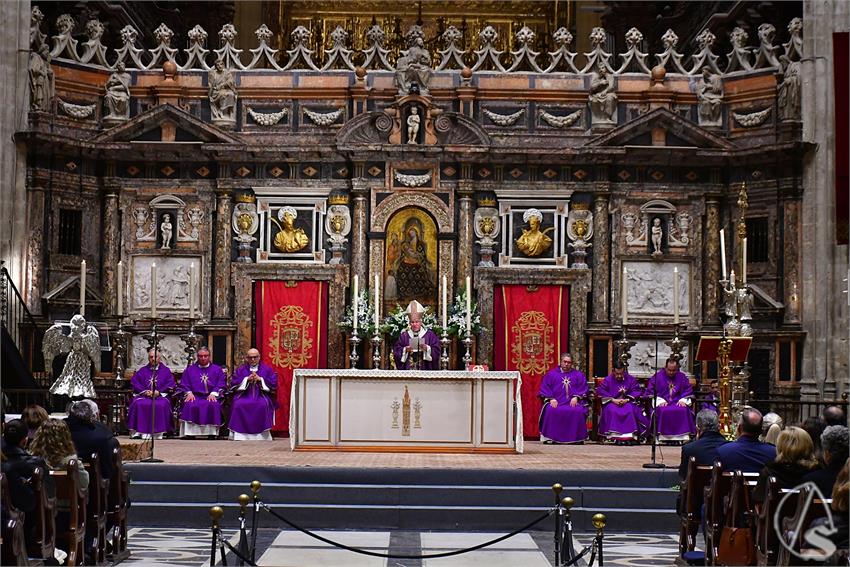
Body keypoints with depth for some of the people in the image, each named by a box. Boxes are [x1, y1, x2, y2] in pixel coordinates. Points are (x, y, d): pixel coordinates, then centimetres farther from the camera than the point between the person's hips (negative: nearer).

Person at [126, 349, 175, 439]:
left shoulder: (165, 370, 17)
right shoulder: (143, 370, 22)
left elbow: (170, 384, 5)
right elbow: (134, 382, 10)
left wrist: (159, 392, -11)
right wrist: (145, 391, -8)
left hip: (160, 395, -2)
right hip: (143, 395, 2)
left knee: (161, 405, -37)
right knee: (138, 404, -33)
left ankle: (159, 432, -34)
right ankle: (138, 431, -32)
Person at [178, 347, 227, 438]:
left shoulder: (217, 369, 19)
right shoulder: (189, 369, 22)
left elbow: (221, 385, 8)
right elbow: (183, 385, 14)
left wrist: (214, 393, -10)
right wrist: (189, 393, -7)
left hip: (211, 397, -1)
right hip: (194, 396, 1)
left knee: (213, 406, -36)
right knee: (190, 406, -34)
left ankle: (212, 434, -34)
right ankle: (190, 434, -34)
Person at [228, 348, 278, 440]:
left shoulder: (267, 369, 11)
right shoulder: (240, 370, 15)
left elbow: (274, 384, 2)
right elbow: (234, 385, 5)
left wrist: (260, 379, -8)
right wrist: (247, 379, -7)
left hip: (262, 395, -1)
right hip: (244, 395, 1)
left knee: (263, 405, -35)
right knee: (238, 405, -31)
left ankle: (262, 435, -28)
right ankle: (239, 434, -28)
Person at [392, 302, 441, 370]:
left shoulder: (429, 334, 4)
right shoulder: (404, 335, 8)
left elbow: (436, 350, -1)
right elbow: (396, 351, 5)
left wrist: (427, 348, -18)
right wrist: (405, 350, -13)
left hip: (424, 368, -1)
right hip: (408, 368, 1)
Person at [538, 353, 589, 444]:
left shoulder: (579, 375, 19)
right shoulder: (551, 374, 17)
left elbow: (583, 389, 10)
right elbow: (544, 388, 9)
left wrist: (576, 397, -9)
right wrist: (551, 399, -9)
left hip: (573, 402, 0)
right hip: (555, 402, 0)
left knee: (578, 411, -33)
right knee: (550, 410, -33)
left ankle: (577, 438, -23)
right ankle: (550, 437, -27)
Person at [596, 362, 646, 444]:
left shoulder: (631, 379, 5)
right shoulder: (608, 380, 1)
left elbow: (637, 391, 1)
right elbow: (599, 391, -8)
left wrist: (627, 399, -16)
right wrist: (613, 400, -18)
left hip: (627, 402, 1)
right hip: (612, 403, -1)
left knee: (630, 410, -33)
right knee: (612, 411, -35)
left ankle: (630, 436, -29)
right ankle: (615, 436, -33)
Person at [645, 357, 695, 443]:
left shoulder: (682, 377, 8)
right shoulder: (657, 376, 2)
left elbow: (688, 391, 11)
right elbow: (650, 391, 1)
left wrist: (683, 400, -8)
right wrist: (660, 400, -13)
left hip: (678, 402, 2)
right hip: (661, 402, -2)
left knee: (684, 410, -30)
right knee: (663, 411, -35)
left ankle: (684, 437, -27)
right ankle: (663, 437, -32)